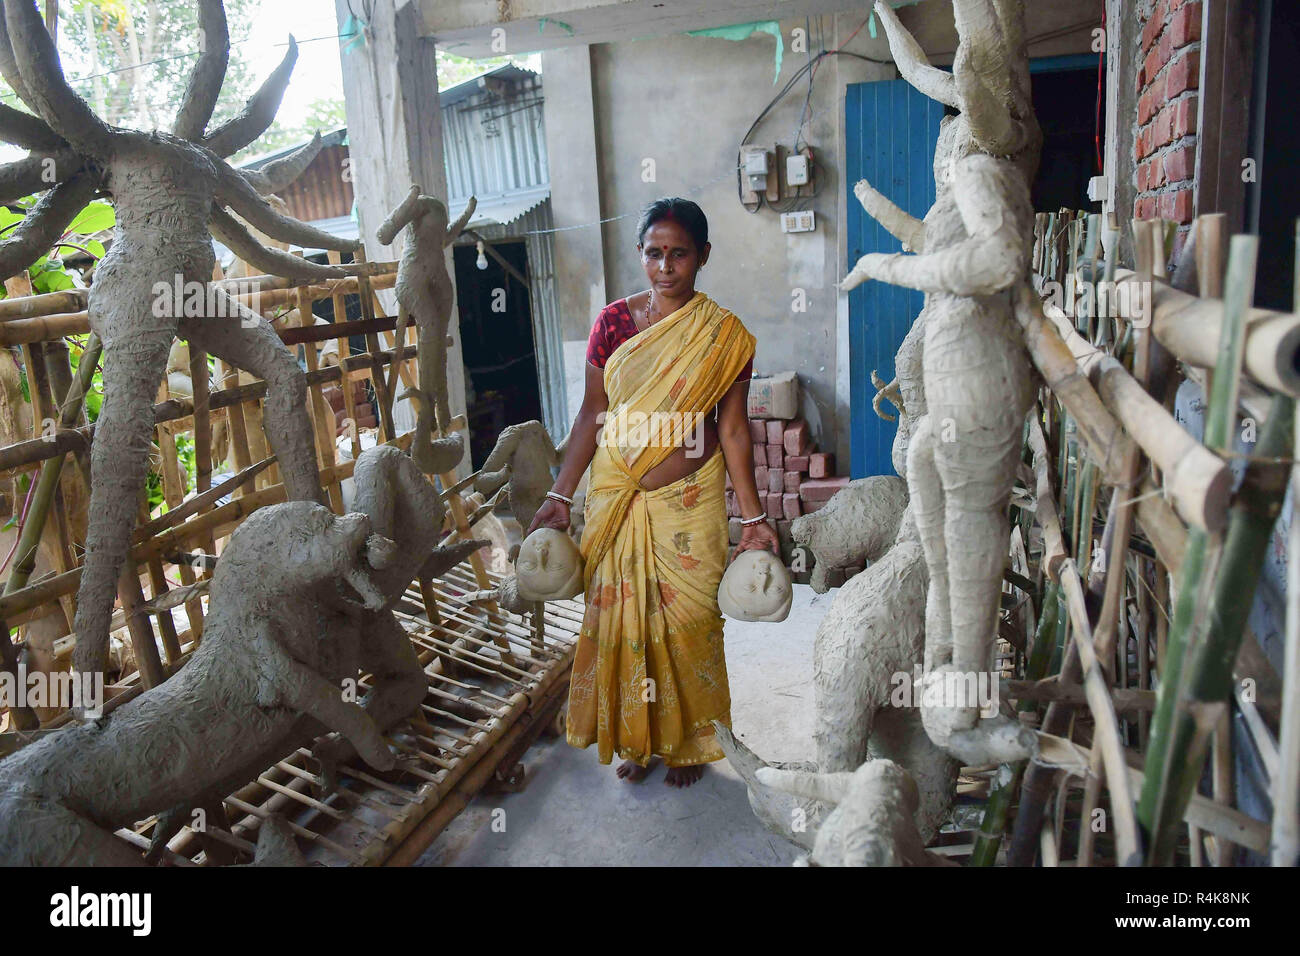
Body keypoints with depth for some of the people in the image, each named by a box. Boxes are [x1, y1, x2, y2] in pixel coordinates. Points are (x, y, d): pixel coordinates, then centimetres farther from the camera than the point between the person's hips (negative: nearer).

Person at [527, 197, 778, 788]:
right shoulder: (613, 321, 0)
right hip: (616, 502, 2)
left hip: (689, 502, -2)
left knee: (687, 621, 7)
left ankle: (687, 743, 29)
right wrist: (561, 495, 1)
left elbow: (732, 429, -2)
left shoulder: (725, 337, -4)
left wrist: (752, 516, -4)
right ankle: (635, 738, 32)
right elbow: (592, 414, 4)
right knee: (620, 617, 10)